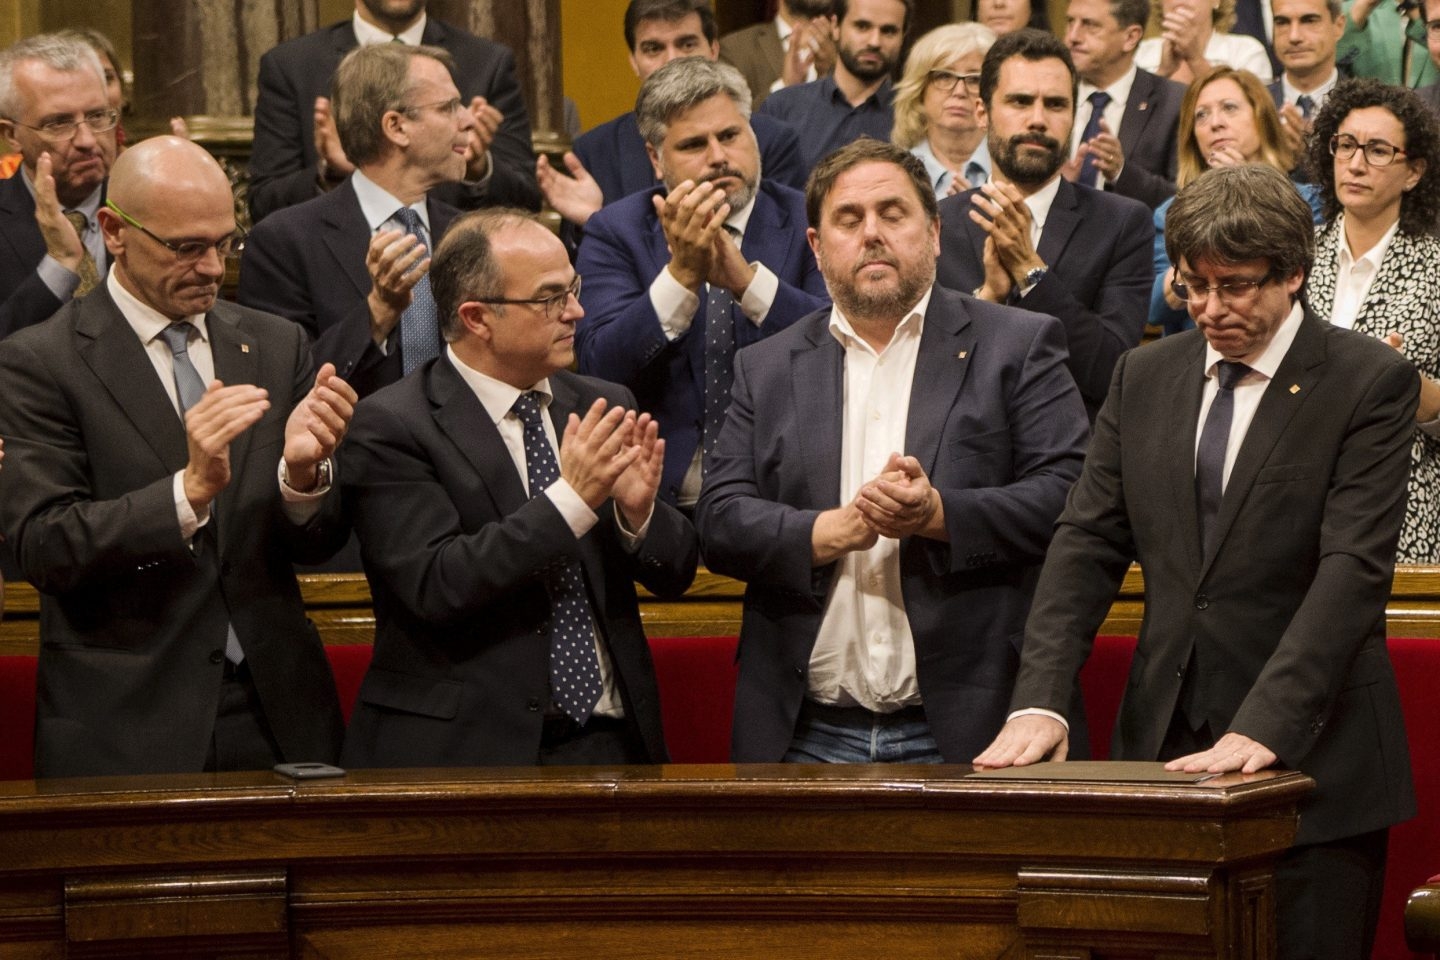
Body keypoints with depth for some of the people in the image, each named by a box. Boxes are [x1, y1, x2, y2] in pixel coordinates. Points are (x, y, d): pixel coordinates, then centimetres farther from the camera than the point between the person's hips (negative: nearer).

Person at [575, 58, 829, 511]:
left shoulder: (806, 223, 7)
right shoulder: (615, 233, 7)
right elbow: (600, 369, -7)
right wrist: (682, 272, -19)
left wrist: (746, 279, -20)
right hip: (662, 501, 0)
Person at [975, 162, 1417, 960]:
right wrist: (1039, 703, -9)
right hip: (1166, 745, 4)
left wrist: (1263, 728, -24)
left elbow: (1354, 568, -14)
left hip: (1309, 753, -4)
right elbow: (1087, 543, 6)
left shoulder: (1369, 381, -4)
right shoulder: (1144, 376, 11)